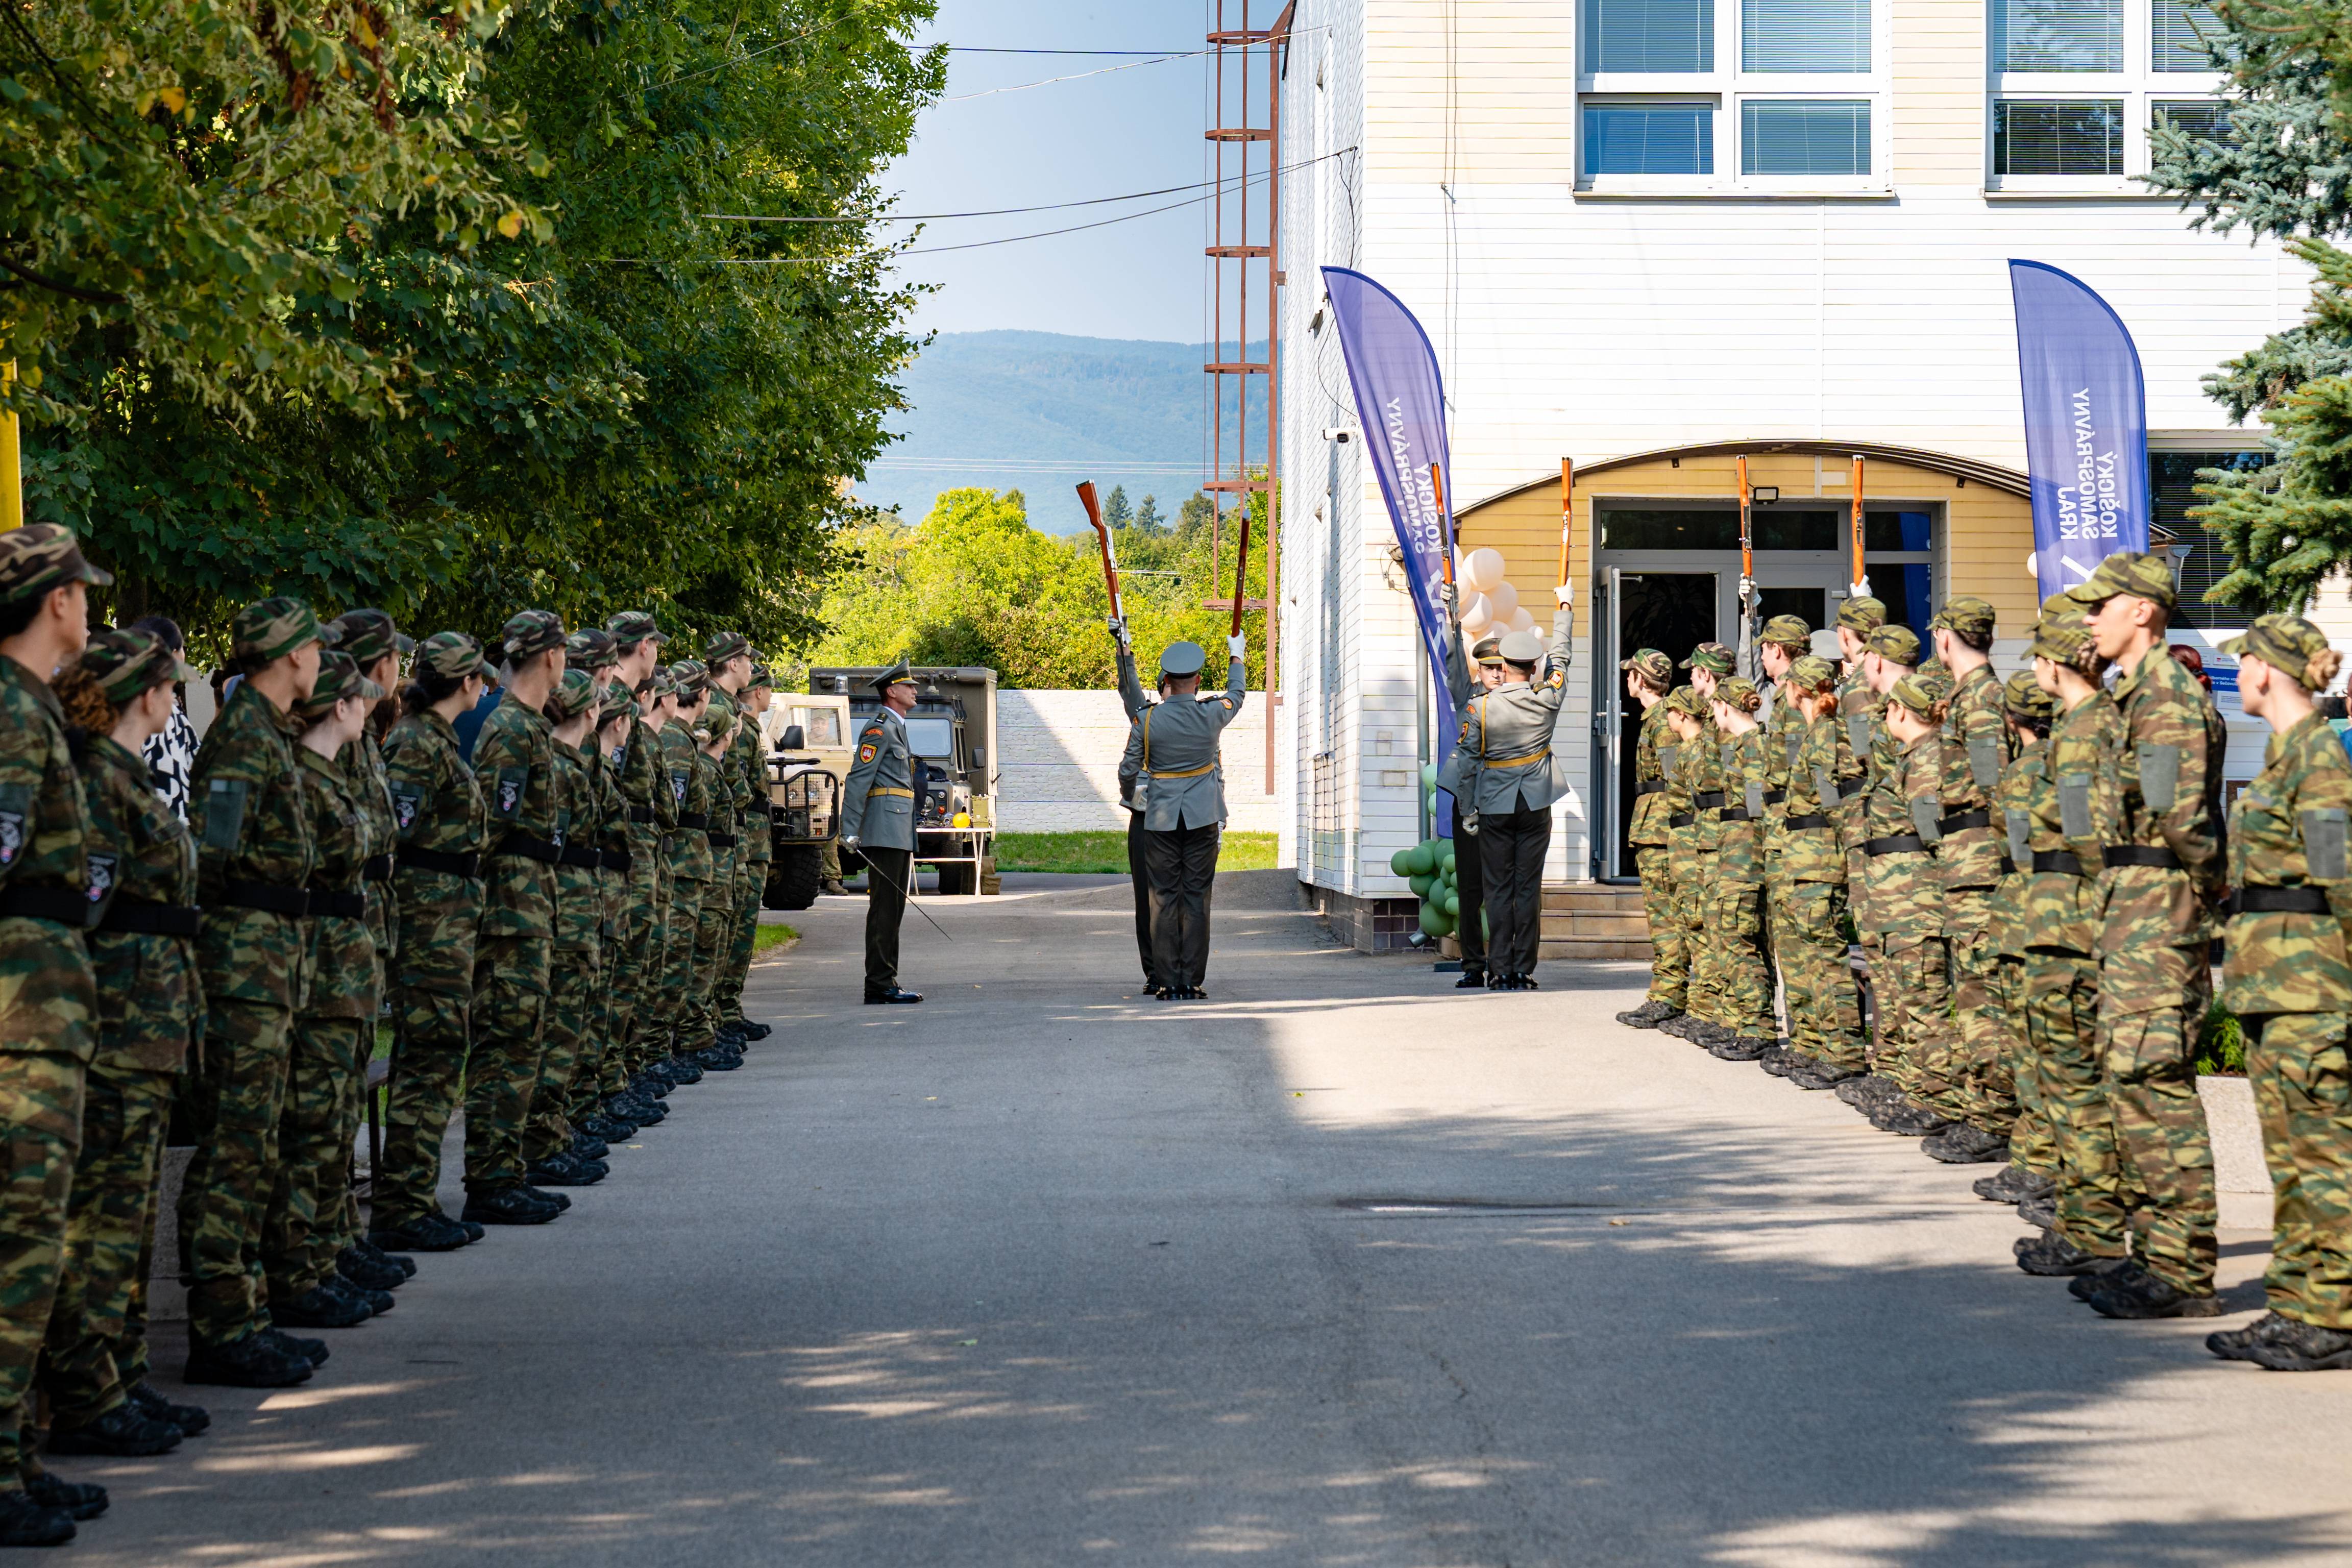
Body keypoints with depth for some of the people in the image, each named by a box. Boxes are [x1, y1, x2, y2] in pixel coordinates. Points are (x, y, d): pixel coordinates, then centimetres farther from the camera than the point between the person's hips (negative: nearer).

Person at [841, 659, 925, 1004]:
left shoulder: (895, 727, 22)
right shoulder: (879, 729, -9)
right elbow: (858, 779, -16)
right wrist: (850, 831, -22)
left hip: (900, 831, 10)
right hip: (886, 827, -10)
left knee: (894, 908, 11)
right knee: (884, 907, -11)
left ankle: (887, 984, 15)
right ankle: (879, 987, -12)